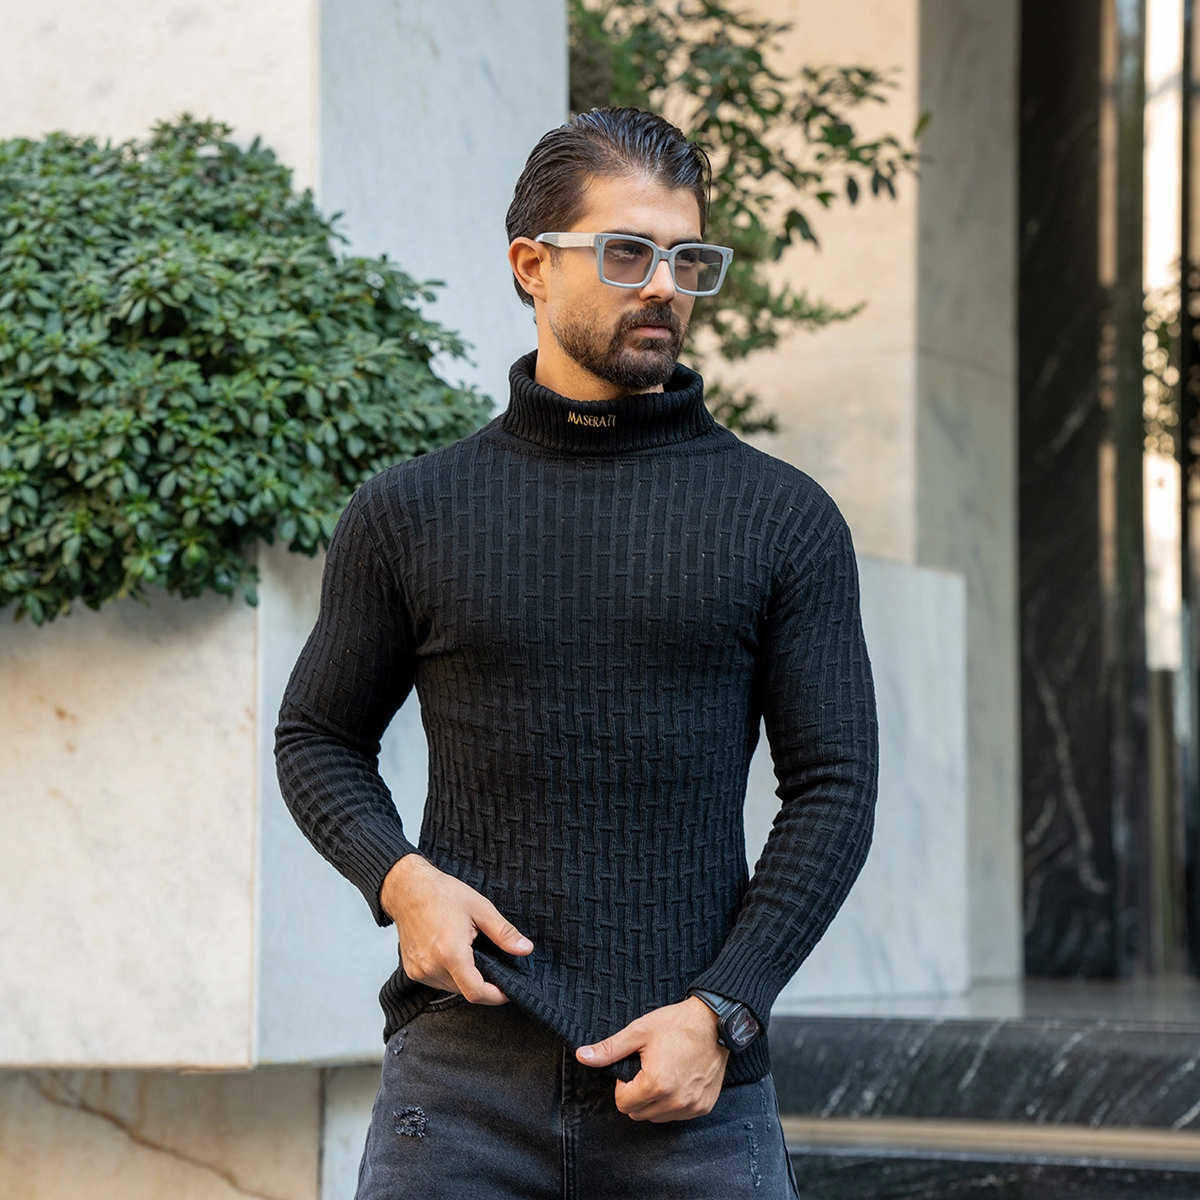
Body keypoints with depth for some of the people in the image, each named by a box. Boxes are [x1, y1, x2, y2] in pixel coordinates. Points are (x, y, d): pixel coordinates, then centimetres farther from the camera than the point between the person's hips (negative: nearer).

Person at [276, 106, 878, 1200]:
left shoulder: (785, 520, 5)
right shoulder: (409, 514, 7)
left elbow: (834, 788, 3)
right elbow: (318, 737, 16)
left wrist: (722, 1009, -7)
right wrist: (400, 879, -4)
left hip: (694, 1083, 0)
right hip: (462, 1079, 0)